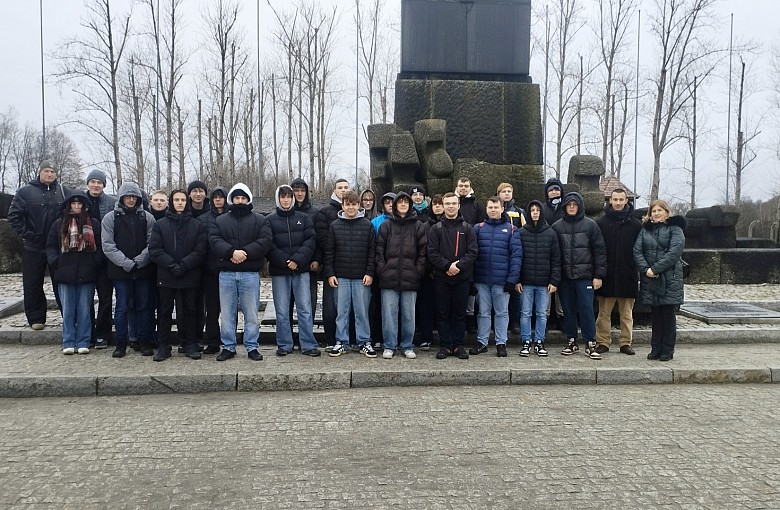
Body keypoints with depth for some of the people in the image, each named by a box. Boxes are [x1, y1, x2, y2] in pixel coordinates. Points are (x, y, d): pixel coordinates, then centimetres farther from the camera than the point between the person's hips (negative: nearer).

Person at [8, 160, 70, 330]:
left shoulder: (64, 192, 5)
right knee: (33, 285, 5)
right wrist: (25, 233, -9)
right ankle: (36, 318, 14)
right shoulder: (25, 192, 0)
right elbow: (14, 215, -1)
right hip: (34, 247, 0)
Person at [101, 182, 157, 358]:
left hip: (144, 270, 1)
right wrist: (126, 263, -12)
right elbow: (108, 245, -3)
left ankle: (144, 342, 15)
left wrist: (139, 261, -12)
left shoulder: (147, 217, 6)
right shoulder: (110, 218, 4)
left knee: (144, 307, 6)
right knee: (122, 307, 3)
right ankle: (121, 344, 12)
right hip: (121, 271, -1)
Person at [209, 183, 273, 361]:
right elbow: (214, 240, -3)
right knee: (226, 312, 7)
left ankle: (252, 347, 13)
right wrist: (232, 252, -19)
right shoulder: (221, 220, 12)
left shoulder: (260, 220, 7)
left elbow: (265, 241, -6)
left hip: (250, 273, -1)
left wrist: (245, 253, -18)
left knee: (251, 313, 3)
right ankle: (228, 347, 17)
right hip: (226, 273, 2)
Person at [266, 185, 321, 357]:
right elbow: (269, 245, -4)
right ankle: (284, 345, 15)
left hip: (301, 270, 1)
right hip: (279, 272, -1)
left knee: (305, 309, 2)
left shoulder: (303, 218, 8)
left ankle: (308, 345, 8)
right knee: (282, 311, 5)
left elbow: (311, 240, -1)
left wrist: (298, 259, -13)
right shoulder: (270, 220, 4)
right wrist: (285, 261, -14)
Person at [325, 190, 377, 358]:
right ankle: (341, 342, 15)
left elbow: (372, 251, 1)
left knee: (362, 311, 4)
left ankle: (365, 342, 14)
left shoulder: (367, 225, 3)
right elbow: (329, 252, 6)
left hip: (362, 277, -1)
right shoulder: (335, 226, 6)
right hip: (341, 276, 1)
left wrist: (370, 273, -6)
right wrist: (330, 273, -1)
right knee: (341, 311, 6)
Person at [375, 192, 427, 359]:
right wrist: (382, 270, -3)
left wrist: (418, 271, -3)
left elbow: (423, 251, 5)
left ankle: (408, 346, 17)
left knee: (409, 314, 6)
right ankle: (389, 346, 11)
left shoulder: (418, 226, 8)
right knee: (389, 313, 2)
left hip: (410, 279, 0)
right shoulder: (386, 225, 8)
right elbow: (379, 250, 5)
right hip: (389, 278, 0)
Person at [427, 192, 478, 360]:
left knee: (460, 313, 6)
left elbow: (472, 252, -3)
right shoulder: (436, 228, 5)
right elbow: (432, 253, -4)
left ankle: (458, 345, 15)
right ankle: (445, 345, 13)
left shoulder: (467, 229, 7)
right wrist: (447, 266, -17)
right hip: (441, 278, 0)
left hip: (462, 278, 0)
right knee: (443, 313, 4)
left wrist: (459, 266, -17)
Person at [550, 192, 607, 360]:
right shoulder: (557, 226, 6)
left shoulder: (590, 225, 2)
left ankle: (590, 344, 4)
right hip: (565, 276, 2)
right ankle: (571, 341, 20)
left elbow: (599, 251, 1)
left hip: (585, 275, -2)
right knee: (568, 310, 8)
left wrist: (598, 275, -4)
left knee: (586, 309, -4)